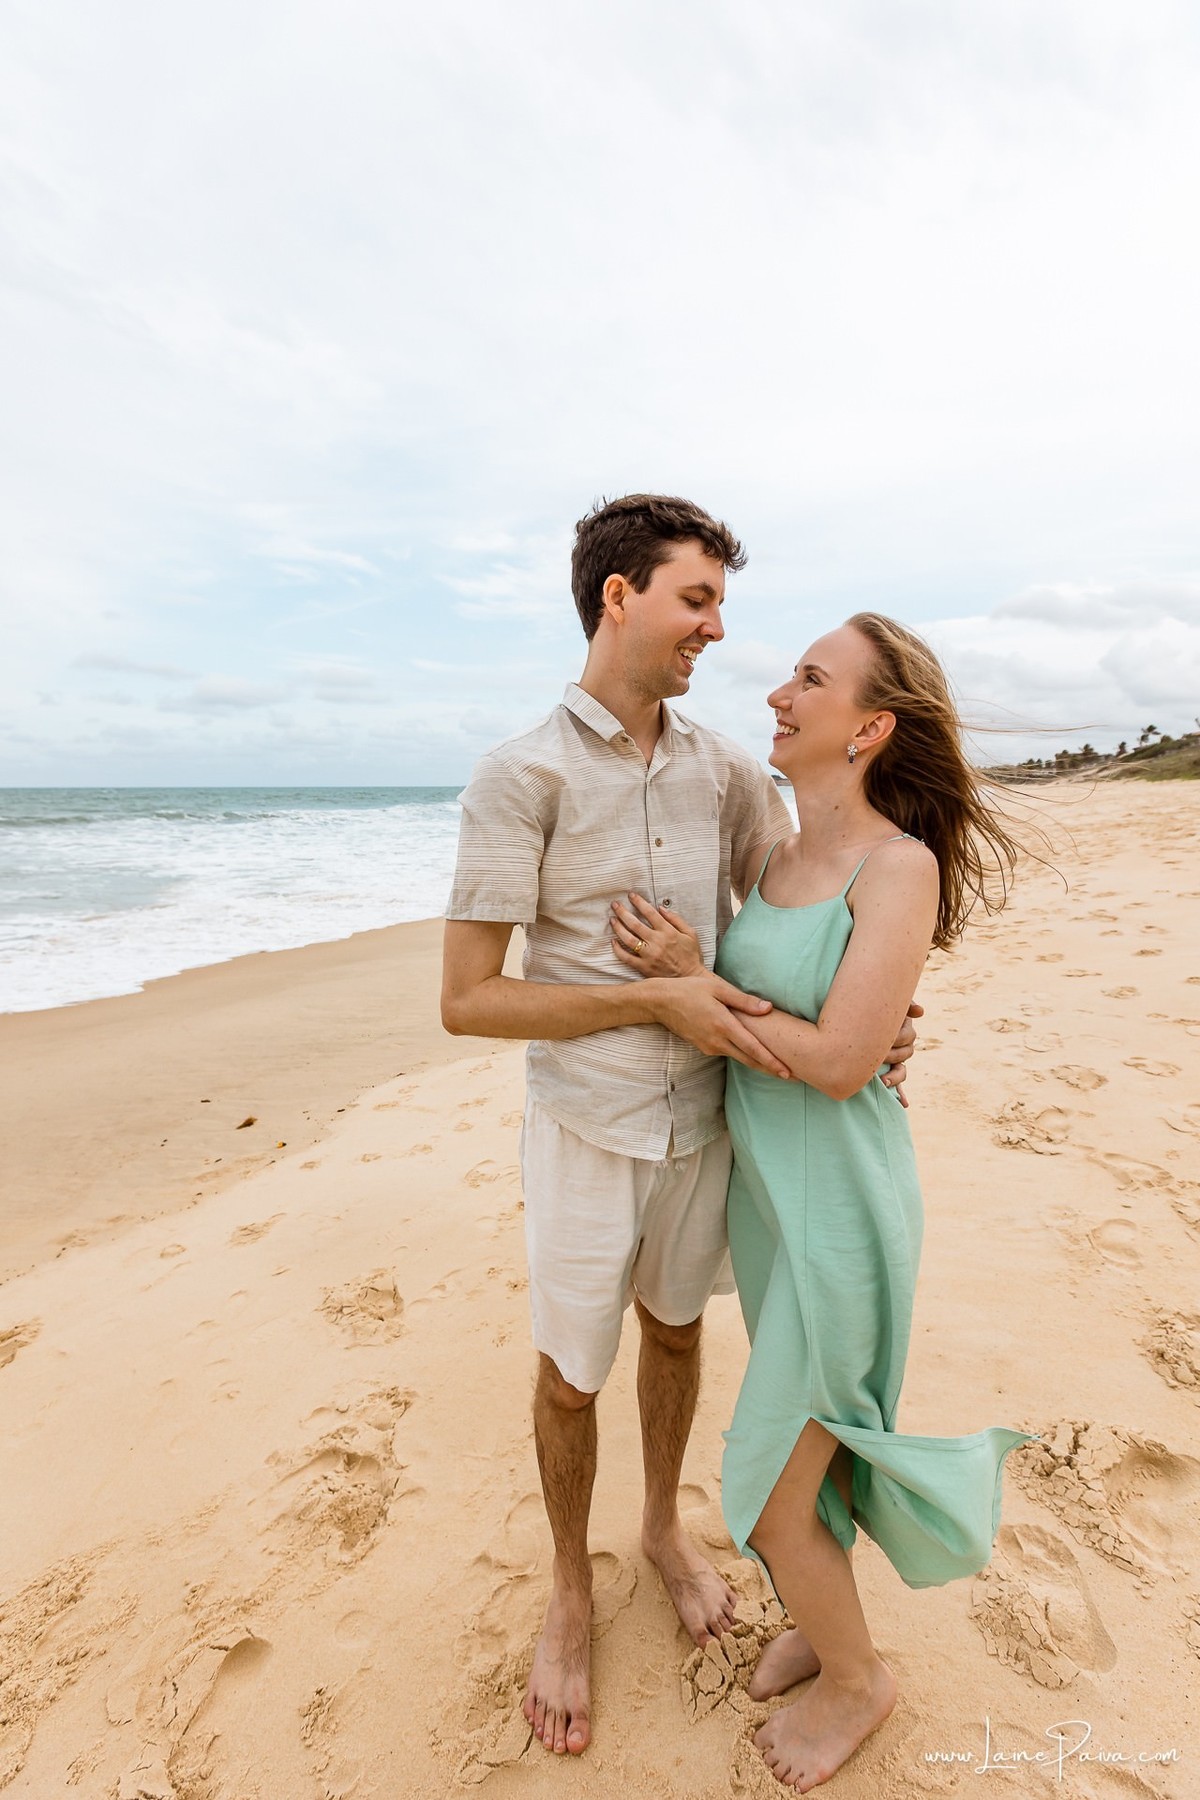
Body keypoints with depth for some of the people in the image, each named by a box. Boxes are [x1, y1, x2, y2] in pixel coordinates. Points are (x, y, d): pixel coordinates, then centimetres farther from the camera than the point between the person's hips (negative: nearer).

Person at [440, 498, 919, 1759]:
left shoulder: (728, 771, -3)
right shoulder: (520, 776, -17)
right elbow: (466, 1000, -19)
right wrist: (659, 1001, -24)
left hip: (703, 1119, 4)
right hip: (586, 1129, -4)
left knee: (673, 1329, 24)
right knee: (570, 1374, 15)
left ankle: (664, 1527, 53)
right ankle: (570, 1592, 45)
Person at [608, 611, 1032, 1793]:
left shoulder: (900, 864, -20)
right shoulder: (777, 855, 3)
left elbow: (839, 1061, -25)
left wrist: (693, 983, -18)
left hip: (838, 1208, -7)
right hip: (761, 1186, 7)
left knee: (768, 1496, 8)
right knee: (813, 1432, 27)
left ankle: (856, 1674, 39)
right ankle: (825, 1612, 53)